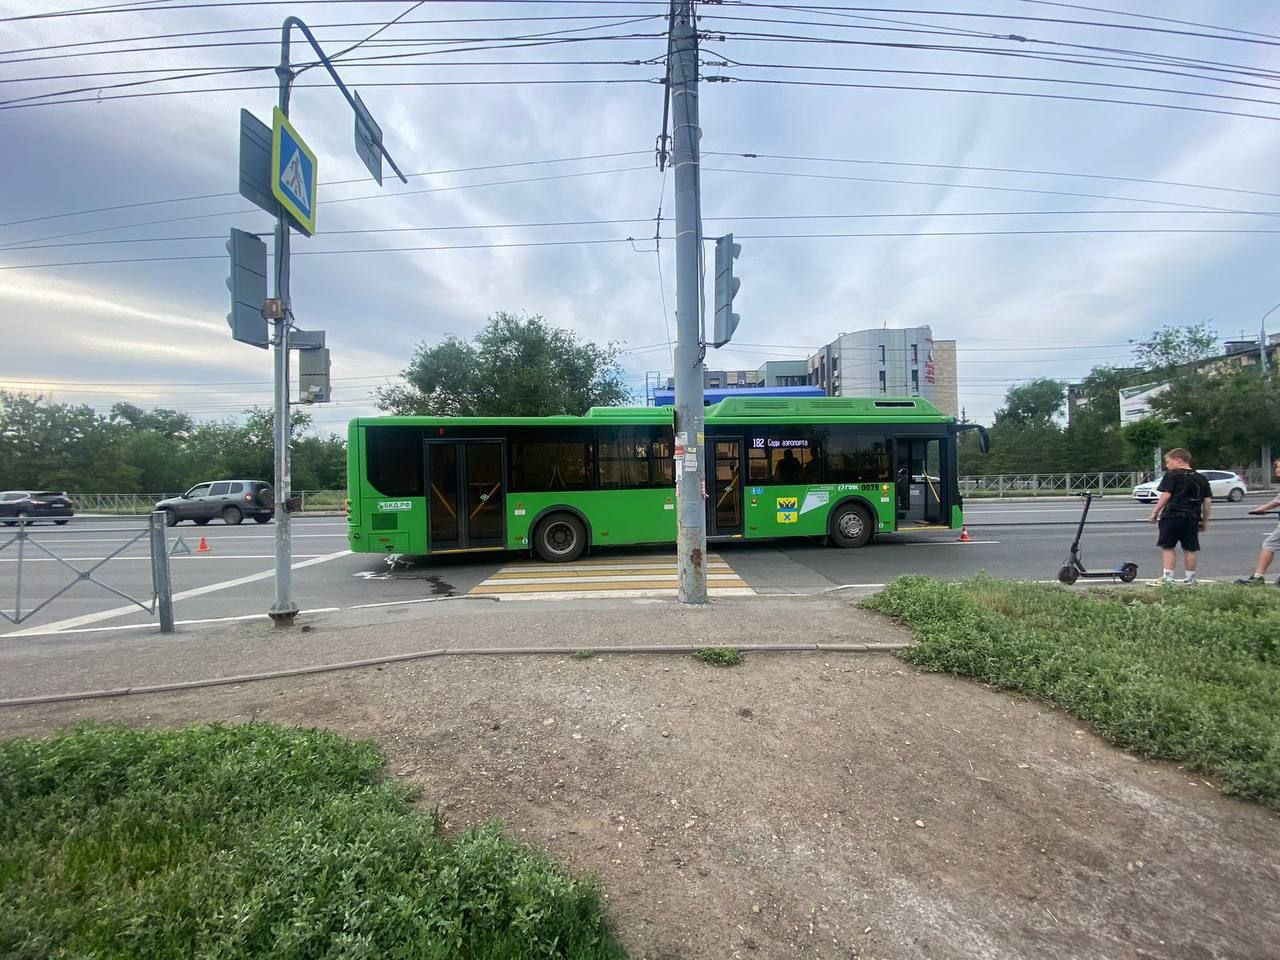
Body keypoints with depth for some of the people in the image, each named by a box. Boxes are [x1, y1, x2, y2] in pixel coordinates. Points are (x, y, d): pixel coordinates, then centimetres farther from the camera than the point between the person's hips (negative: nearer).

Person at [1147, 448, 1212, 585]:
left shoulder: (1172, 475, -3)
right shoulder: (1201, 479, 16)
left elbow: (1166, 495, -11)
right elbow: (1208, 501, 14)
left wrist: (1155, 512, -6)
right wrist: (1205, 521, 19)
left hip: (1172, 516, -6)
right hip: (1192, 518, 6)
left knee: (1167, 547, -2)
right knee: (1190, 549, 9)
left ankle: (1168, 577, -5)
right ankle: (1190, 579, 15)